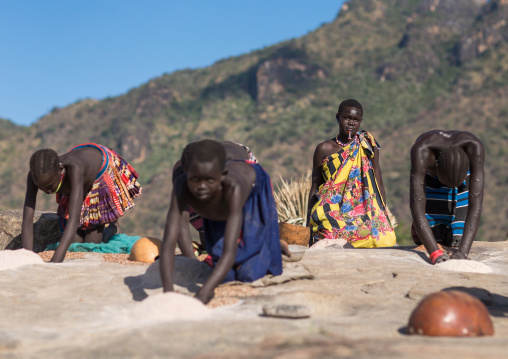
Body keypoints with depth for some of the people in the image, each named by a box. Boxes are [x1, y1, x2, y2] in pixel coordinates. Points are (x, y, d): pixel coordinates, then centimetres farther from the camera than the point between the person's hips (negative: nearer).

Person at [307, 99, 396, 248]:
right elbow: (315, 188, 11)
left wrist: (382, 217, 9)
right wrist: (309, 224, 10)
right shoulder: (325, 149, 7)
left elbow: (379, 185, 14)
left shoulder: (368, 147, 10)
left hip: (363, 216, 1)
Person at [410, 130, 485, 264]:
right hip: (429, 171, -1)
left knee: (456, 239, -8)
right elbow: (416, 206, -48)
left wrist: (463, 251, -54)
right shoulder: (421, 150, -45)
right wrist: (435, 253, -56)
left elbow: (476, 204, -45)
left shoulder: (475, 147, -43)